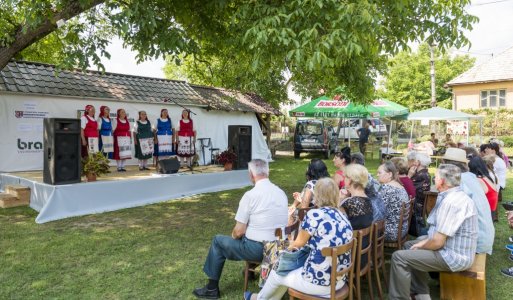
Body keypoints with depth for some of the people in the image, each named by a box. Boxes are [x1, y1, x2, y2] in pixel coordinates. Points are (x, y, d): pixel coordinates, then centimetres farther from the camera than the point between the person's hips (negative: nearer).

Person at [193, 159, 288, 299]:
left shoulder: (250, 195, -16)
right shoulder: (281, 193, 3)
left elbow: (239, 231, -14)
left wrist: (233, 236, 10)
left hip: (258, 249, -6)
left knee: (218, 241, 15)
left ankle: (212, 288, 24)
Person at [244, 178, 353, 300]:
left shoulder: (314, 215, -16)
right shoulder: (343, 217, 3)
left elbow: (299, 242, -3)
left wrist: (290, 247, 19)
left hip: (319, 282, -7)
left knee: (276, 273, 20)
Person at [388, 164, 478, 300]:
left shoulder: (451, 201, -25)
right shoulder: (456, 195, 9)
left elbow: (437, 242, -25)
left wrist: (421, 246, -6)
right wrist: (423, 242, 6)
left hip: (453, 256, -11)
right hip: (453, 248, 11)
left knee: (399, 257, -14)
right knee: (409, 245, 21)